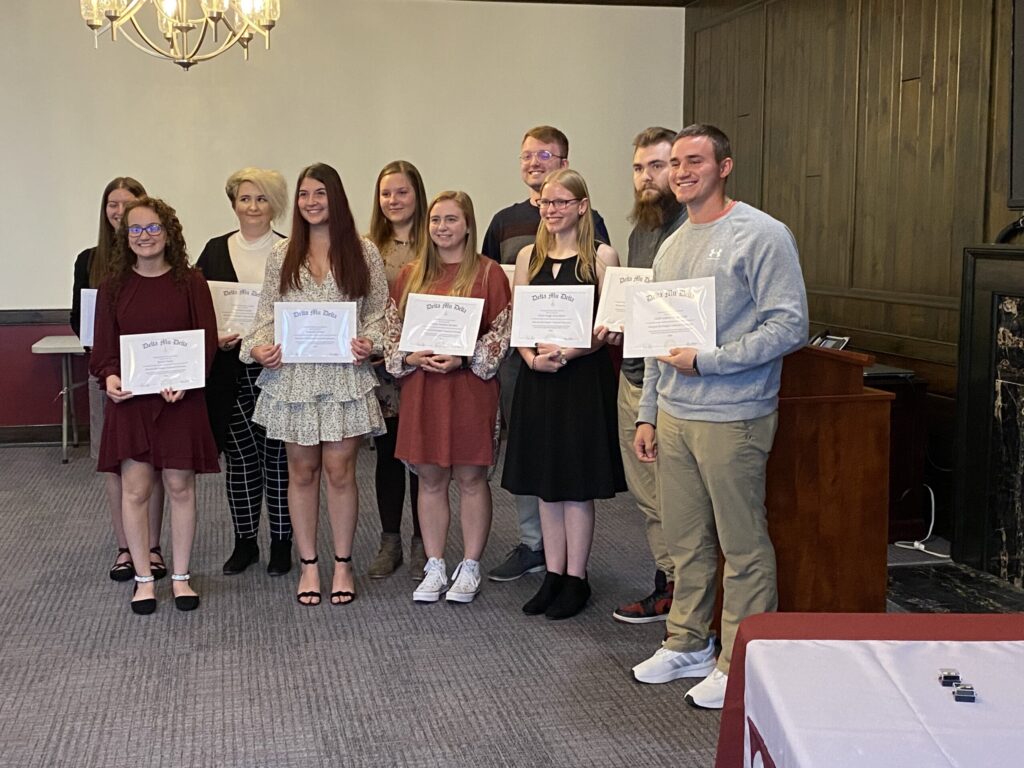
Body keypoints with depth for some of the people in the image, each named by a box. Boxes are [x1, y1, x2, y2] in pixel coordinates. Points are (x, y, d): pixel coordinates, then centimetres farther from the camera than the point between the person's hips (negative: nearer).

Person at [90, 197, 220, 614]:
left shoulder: (190, 282, 0)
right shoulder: (113, 286, 6)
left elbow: (207, 340, -2)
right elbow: (103, 345, 6)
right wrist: (109, 376, -14)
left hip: (180, 400, -1)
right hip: (130, 400, 1)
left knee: (180, 486, 5)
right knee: (135, 488, 2)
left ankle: (180, 576, 18)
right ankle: (143, 578, 15)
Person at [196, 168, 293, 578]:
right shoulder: (215, 251, 8)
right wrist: (214, 337, -8)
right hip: (230, 372, 2)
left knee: (278, 456, 4)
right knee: (239, 458, 9)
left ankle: (281, 543, 15)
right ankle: (244, 542, 21)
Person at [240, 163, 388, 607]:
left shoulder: (364, 253, 4)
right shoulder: (281, 256, 8)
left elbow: (379, 312, 6)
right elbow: (266, 313, 9)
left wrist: (370, 342, -13)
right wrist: (257, 346, -9)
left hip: (345, 375, -1)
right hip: (293, 375, 2)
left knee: (340, 470, 0)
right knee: (302, 471, 7)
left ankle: (343, 564, 15)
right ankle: (308, 565, 18)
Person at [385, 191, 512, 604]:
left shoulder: (489, 274, -2)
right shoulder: (411, 275, 11)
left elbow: (502, 333, -4)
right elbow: (392, 329, 12)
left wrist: (465, 359, -17)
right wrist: (409, 357, -7)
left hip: (471, 387, -3)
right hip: (422, 388, 4)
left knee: (470, 477, 4)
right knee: (430, 478, 8)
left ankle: (469, 568, 15)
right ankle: (434, 568, 17)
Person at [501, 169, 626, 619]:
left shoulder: (601, 256, -4)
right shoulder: (528, 257, 11)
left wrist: (569, 352, -21)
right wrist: (532, 357, -9)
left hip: (584, 375, -5)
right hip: (538, 377, 5)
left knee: (577, 481, 1)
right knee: (545, 479, 9)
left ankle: (576, 579, 11)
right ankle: (553, 575, 19)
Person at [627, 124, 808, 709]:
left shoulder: (762, 236, -10)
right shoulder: (671, 247, 16)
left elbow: (790, 327, -16)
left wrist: (705, 361, -18)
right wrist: (648, 413, 16)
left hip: (732, 417, -7)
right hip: (673, 416, 8)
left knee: (743, 546, 1)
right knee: (686, 541, 15)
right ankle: (688, 645, 28)